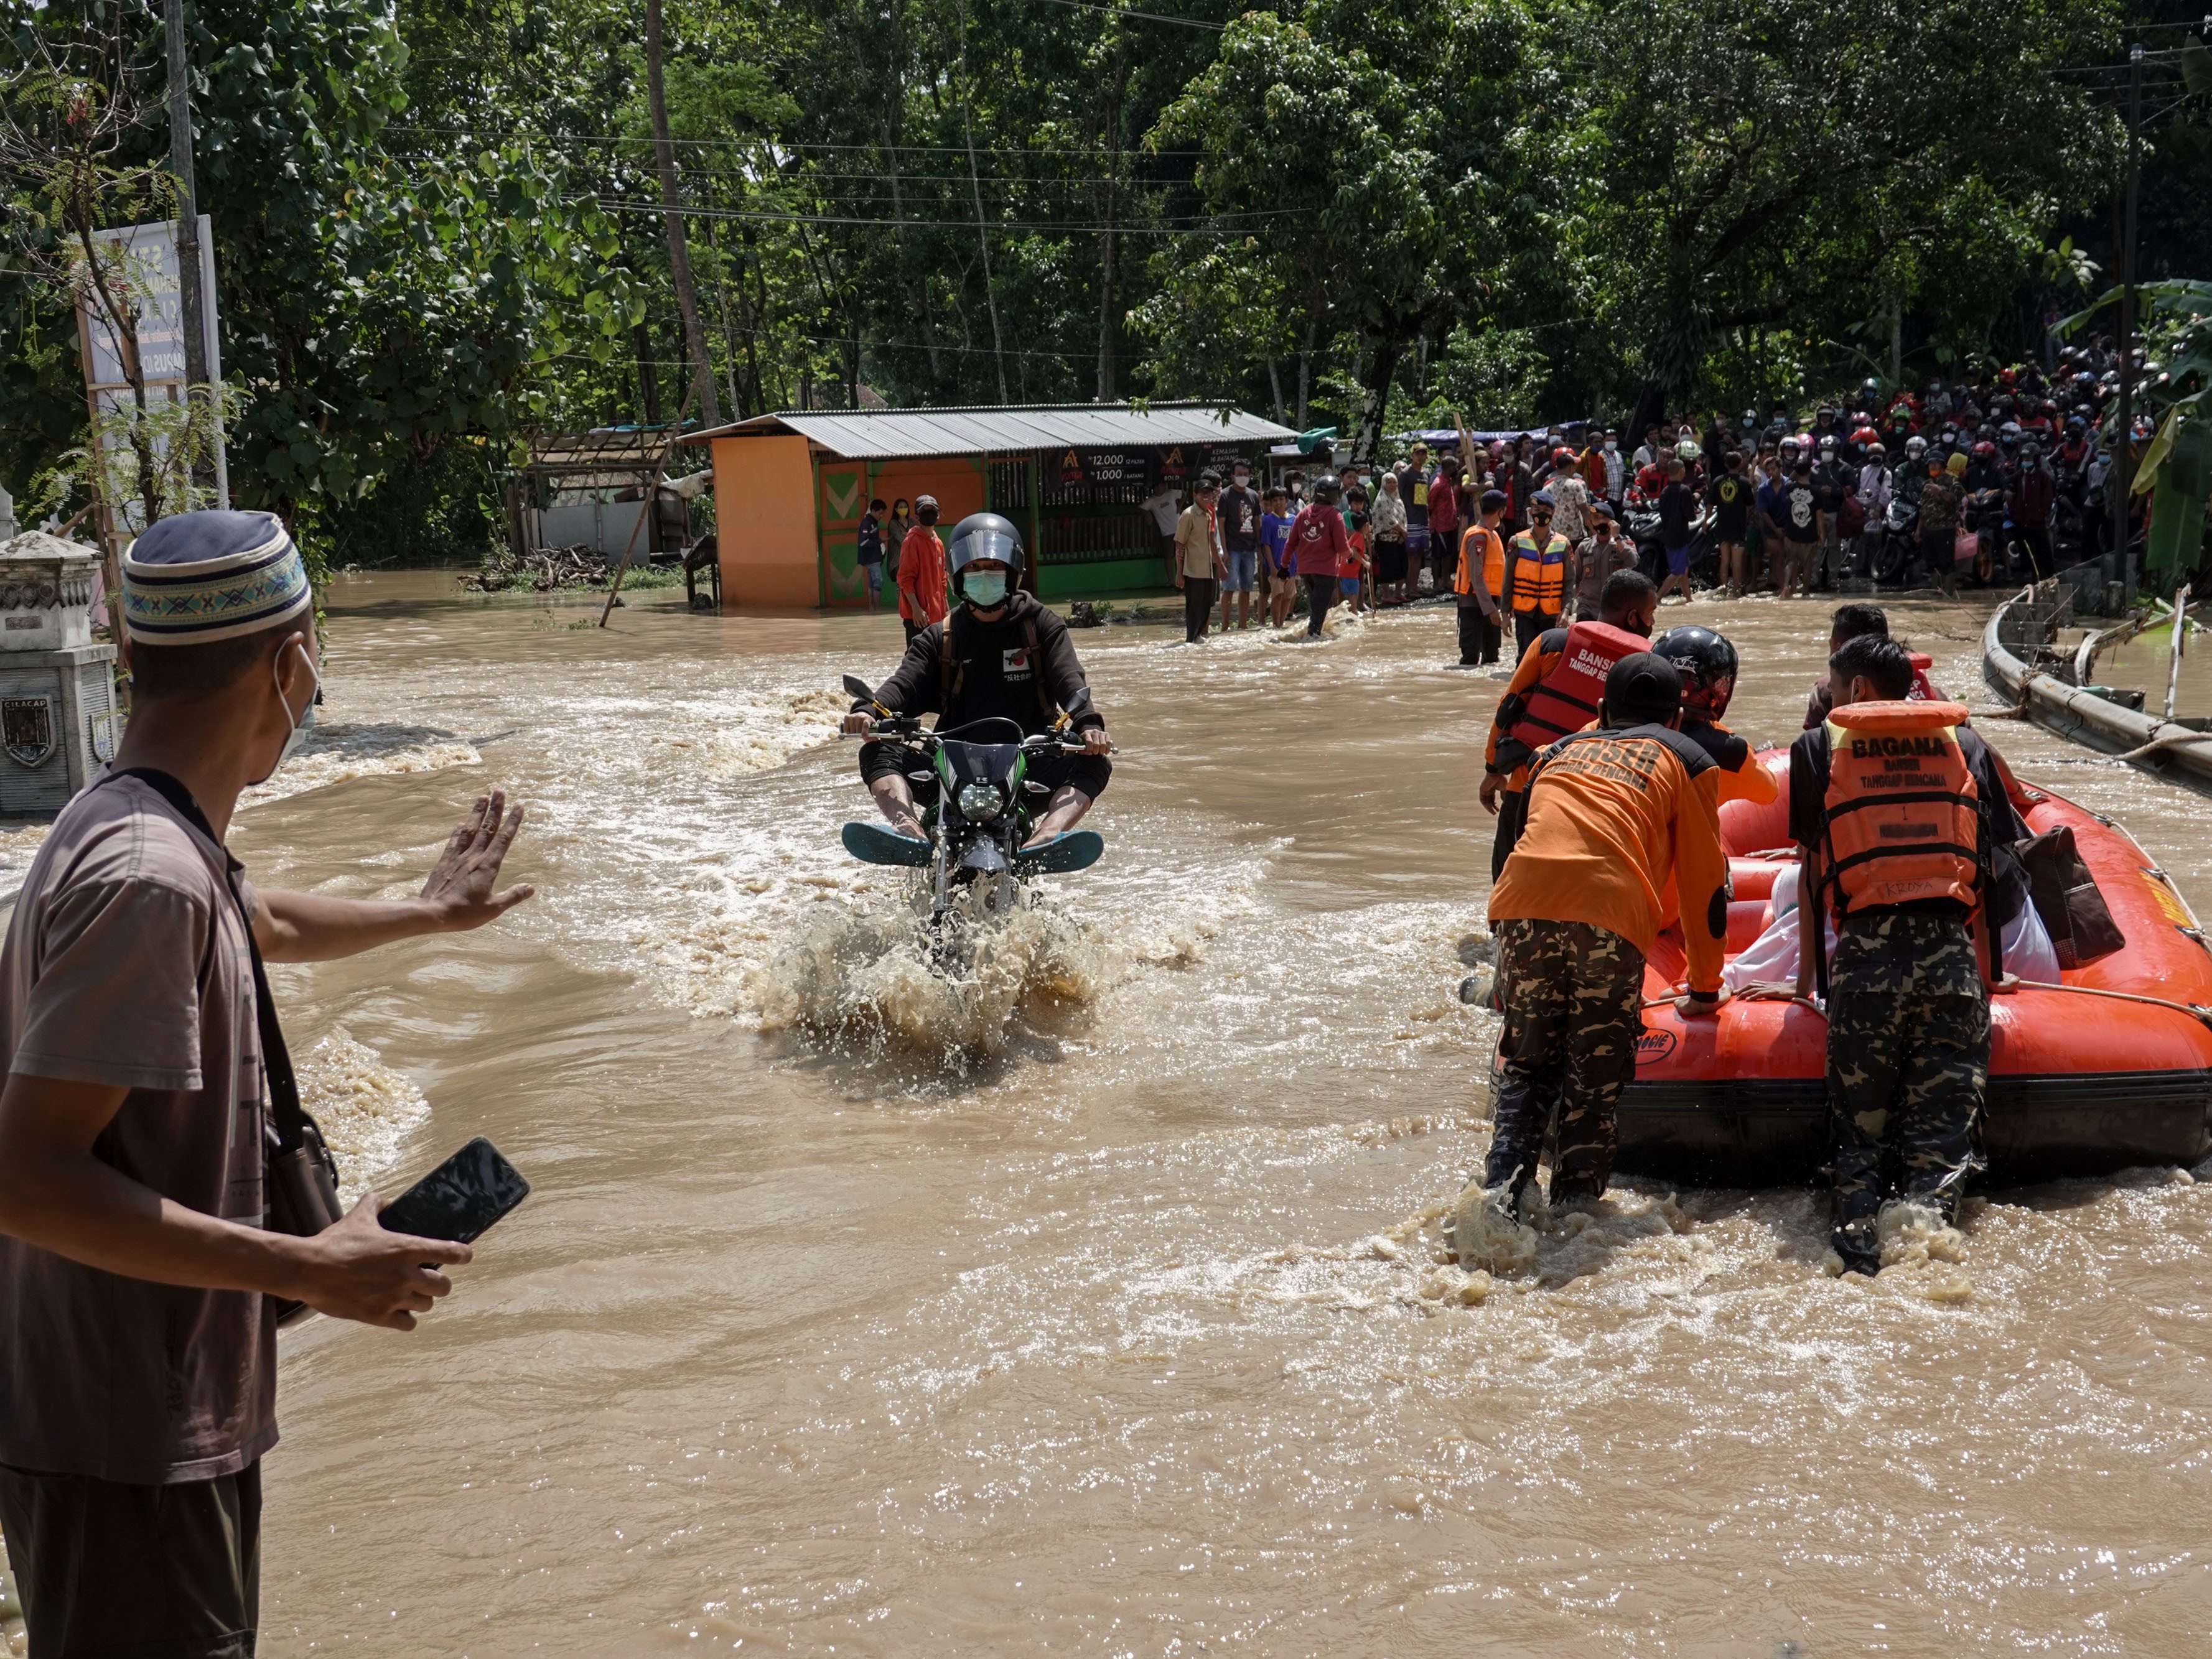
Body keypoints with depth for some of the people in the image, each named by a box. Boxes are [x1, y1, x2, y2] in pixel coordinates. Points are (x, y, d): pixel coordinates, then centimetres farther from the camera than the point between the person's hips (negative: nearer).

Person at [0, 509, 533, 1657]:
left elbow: (265, 925, 32)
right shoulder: (149, 876, -24)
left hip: (163, 1425, 10)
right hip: (124, 1458, -10)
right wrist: (313, 1272, -25)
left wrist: (427, 911, 48)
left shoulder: (144, 835, 8)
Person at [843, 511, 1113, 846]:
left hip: (1029, 761, -1)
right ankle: (911, 832, -42)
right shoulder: (940, 638, 13)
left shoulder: (1041, 625, 10)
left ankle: (1042, 839, -46)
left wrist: (1088, 722, -28)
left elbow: (1068, 679, -6)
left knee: (1093, 763, -26)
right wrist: (867, 710, -26)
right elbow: (905, 683, -2)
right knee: (878, 753, -18)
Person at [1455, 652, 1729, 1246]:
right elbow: (1705, 882, 23)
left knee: (1526, 1070, 15)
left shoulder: (1558, 751, 32)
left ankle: (1499, 1197, -2)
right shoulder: (1687, 760, 23)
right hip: (1610, 914, -3)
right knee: (1594, 1084, 7)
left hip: (1522, 906, 3)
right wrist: (1705, 988, 34)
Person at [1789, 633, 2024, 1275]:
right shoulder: (1964, 744, 19)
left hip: (1864, 955, -1)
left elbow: (1812, 865, 14)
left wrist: (1809, 960, 23)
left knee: (1858, 1128, 5)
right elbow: (1998, 861, 17)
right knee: (1943, 1126, 1)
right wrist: (1990, 965, 25)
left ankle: (1860, 1251, -15)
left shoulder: (1819, 748, 14)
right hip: (1952, 955, 1)